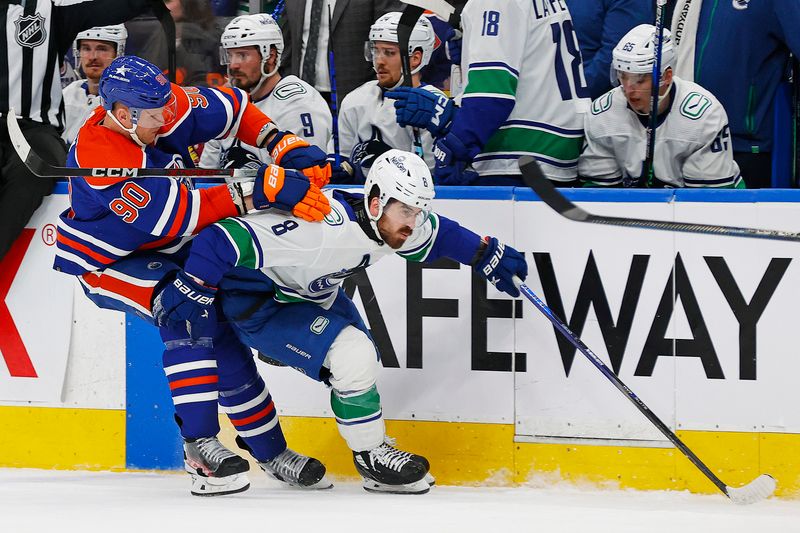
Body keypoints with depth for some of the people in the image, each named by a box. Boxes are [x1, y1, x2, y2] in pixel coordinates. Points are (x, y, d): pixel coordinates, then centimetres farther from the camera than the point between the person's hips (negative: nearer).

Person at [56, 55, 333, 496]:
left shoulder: (163, 107, -16)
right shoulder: (99, 157, -36)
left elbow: (230, 109, 1)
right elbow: (176, 216, -39)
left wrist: (287, 147, -11)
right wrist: (257, 192, -41)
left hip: (162, 250, 8)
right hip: (101, 261, -8)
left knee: (222, 331, 2)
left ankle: (271, 452, 15)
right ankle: (199, 447, -29)